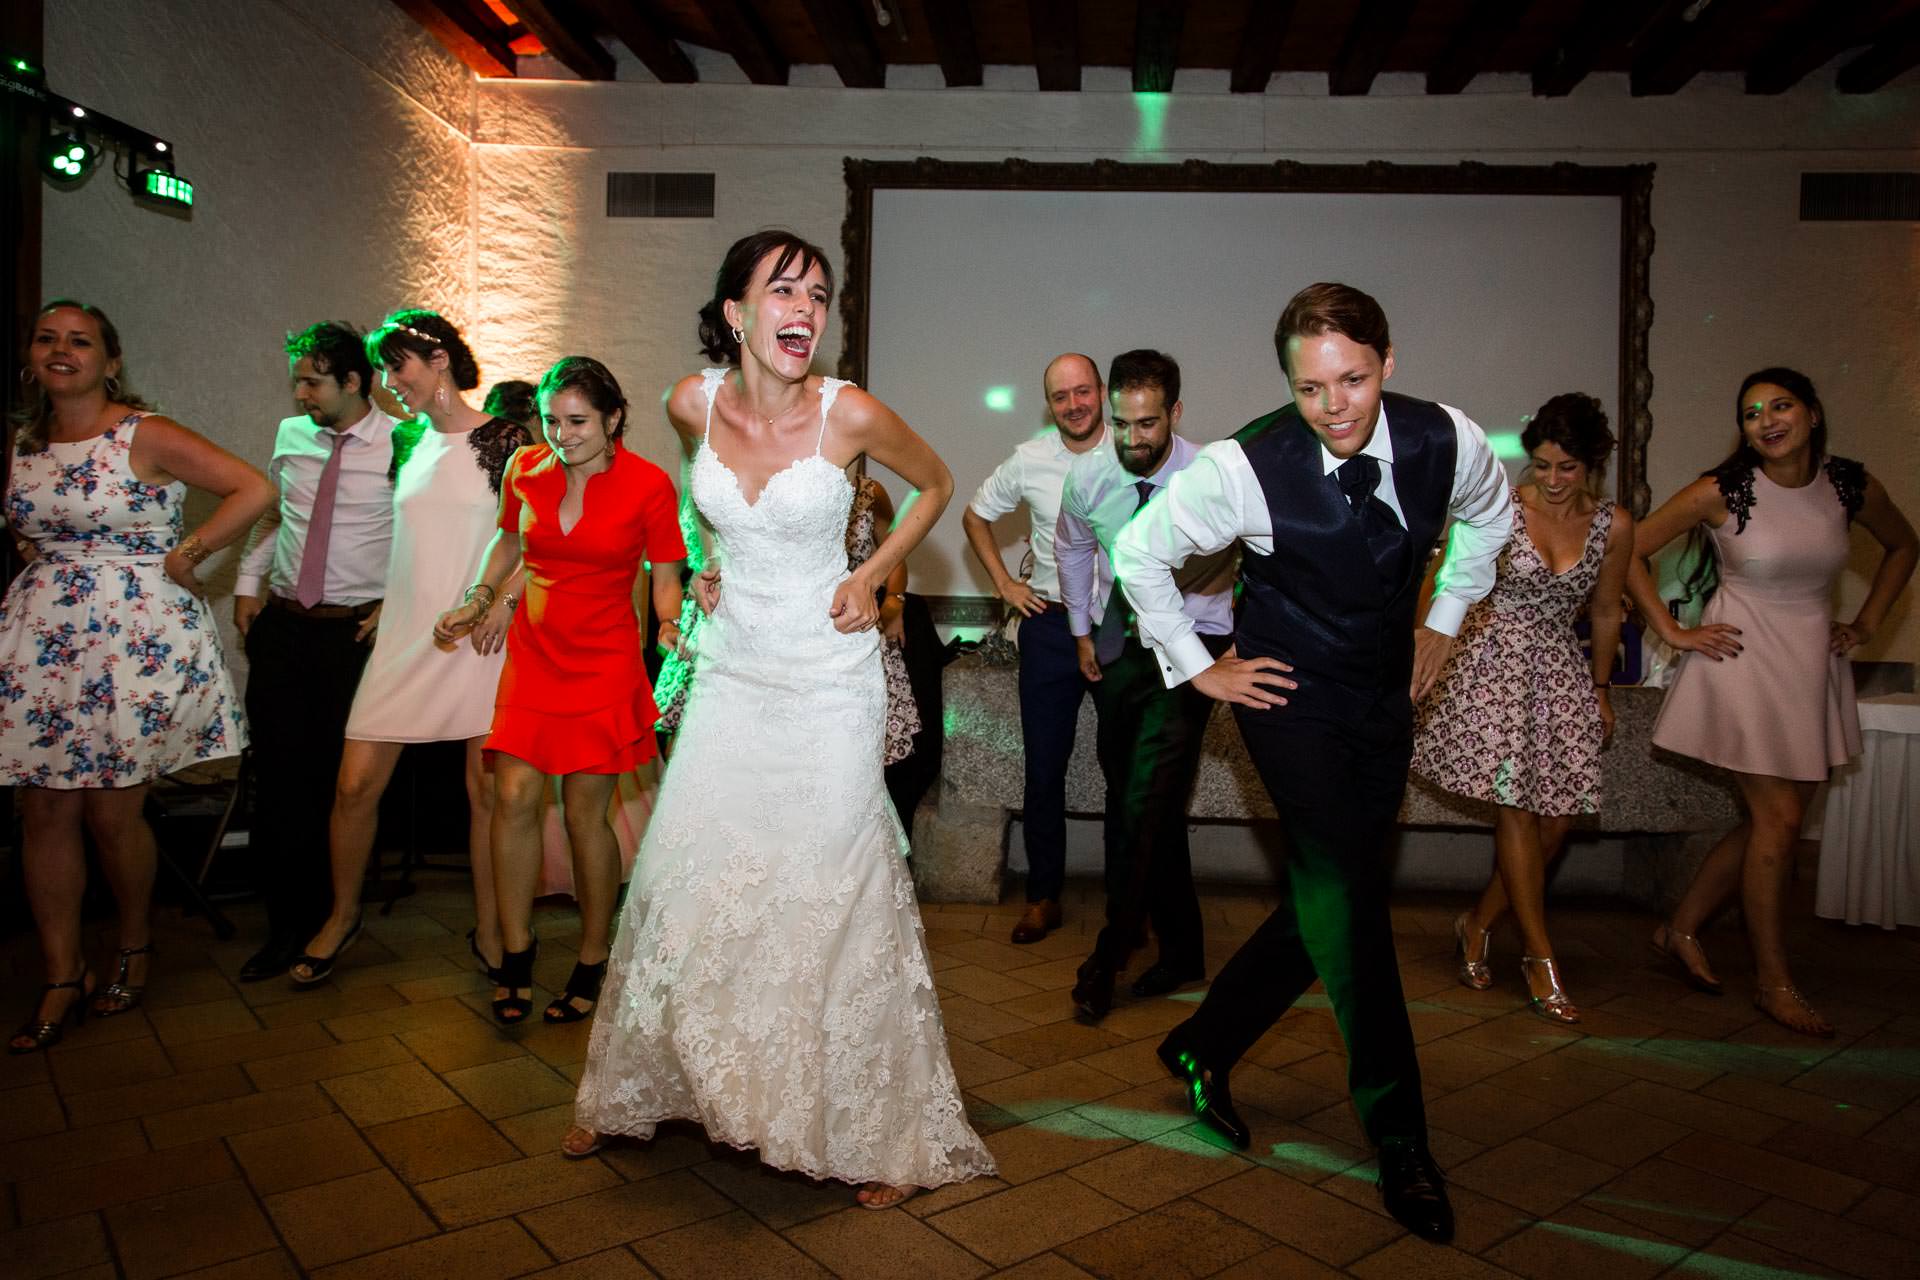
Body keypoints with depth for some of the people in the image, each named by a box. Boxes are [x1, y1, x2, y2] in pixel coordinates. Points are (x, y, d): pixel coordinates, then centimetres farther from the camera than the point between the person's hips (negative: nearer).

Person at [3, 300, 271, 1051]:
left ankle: (134, 950, 24)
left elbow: (254, 490, -14)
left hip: (136, 642, -5)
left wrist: (183, 555, -12)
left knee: (112, 813, 0)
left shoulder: (145, 437, -7)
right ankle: (62, 980, 14)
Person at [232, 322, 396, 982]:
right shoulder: (290, 434, 10)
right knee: (278, 773, 4)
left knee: (348, 777, 0)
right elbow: (269, 514, 21)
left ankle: (336, 916, 14)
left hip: (356, 629, -5)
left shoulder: (400, 445, -7)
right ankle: (286, 921, 15)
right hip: (281, 624, 5)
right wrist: (247, 585, 13)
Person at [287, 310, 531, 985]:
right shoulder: (405, 442, 12)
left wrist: (505, 597, -14)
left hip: (481, 636, -4)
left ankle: (488, 933, 17)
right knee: (356, 782, 1)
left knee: (487, 789, 1)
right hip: (406, 631, 4)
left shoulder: (503, 439, -2)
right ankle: (343, 915, 24)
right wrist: (383, 599, 13)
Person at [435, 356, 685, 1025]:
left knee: (585, 814, 0)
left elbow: (664, 578, -2)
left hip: (603, 663, -3)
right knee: (514, 796, -5)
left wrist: (673, 636, -19)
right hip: (533, 651, 4)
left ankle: (592, 964, 18)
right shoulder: (526, 469, 3)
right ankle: (516, 952, 13)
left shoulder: (648, 485, -9)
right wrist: (477, 602, 9)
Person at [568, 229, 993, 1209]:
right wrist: (707, 564, 8)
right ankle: (632, 1095, 34)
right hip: (732, 673, 4)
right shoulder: (692, 403, -5)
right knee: (684, 879, 10)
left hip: (828, 680, -3)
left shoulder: (851, 414, -15)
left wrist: (871, 577, -5)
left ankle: (878, 1132, 21)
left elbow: (936, 485, 4)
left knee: (837, 891, 2)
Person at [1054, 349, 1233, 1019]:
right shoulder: (1087, 475, -5)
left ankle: (1109, 957, 0)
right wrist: (1081, 631, 15)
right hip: (1116, 645, 5)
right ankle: (1182, 948, 26)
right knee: (1131, 800, 10)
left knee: (1144, 802, -15)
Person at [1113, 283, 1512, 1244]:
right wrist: (1197, 667, -5)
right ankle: (1398, 1134, 4)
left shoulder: (1446, 440, -10)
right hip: (1289, 697, -4)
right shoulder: (1244, 468, -21)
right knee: (1344, 890, -12)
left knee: (1324, 902, 8)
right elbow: (1138, 552, -7)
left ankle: (1202, 1047, 28)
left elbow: (1489, 510, 15)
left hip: (1384, 697, 5)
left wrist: (1444, 619, 12)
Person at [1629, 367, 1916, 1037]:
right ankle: (1772, 980, 10)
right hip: (1744, 658, -5)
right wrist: (1671, 631, -8)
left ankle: (1682, 928, 26)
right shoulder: (1722, 492, -11)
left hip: (1813, 662, 5)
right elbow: (1631, 549, -7)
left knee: (1778, 818, 9)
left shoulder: (1851, 487, 1)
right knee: (1777, 817, -4)